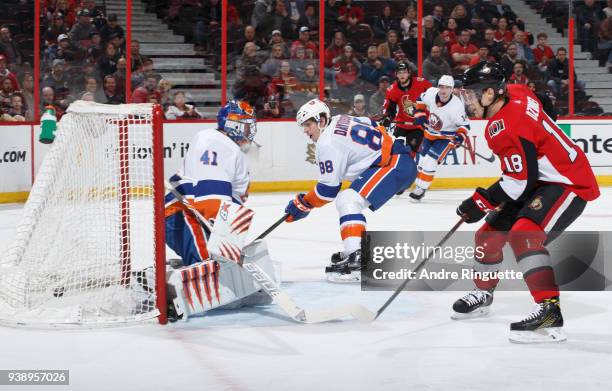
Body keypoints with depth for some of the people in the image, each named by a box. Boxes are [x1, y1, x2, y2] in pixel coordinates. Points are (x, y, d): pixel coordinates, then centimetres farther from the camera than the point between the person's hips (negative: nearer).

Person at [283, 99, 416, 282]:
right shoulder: (340, 120, 14)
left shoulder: (328, 143, -13)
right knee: (347, 200, 22)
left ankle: (357, 262, -36)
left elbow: (329, 188, -12)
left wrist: (303, 204, 1)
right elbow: (377, 128, 25)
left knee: (347, 200, -22)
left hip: (395, 165, -11)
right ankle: (356, 249, 31)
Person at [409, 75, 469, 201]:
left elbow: (464, 124, -15)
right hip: (430, 133, 5)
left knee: (430, 160, -16)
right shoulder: (431, 93, -18)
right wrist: (419, 114, -4)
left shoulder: (456, 106, -29)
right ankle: (418, 184, 32)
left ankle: (421, 189, -5)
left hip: (446, 137, -5)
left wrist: (460, 136, -30)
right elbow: (421, 100, 6)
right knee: (422, 159, 14)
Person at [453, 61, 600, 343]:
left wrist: (480, 202, -19)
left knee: (524, 236, -33)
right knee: (489, 235, 15)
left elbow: (522, 179, -25)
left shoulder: (506, 127, -26)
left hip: (569, 183, -11)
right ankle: (483, 294, 39)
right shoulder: (515, 94, 0)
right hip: (541, 179, 11)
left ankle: (550, 312, -37)